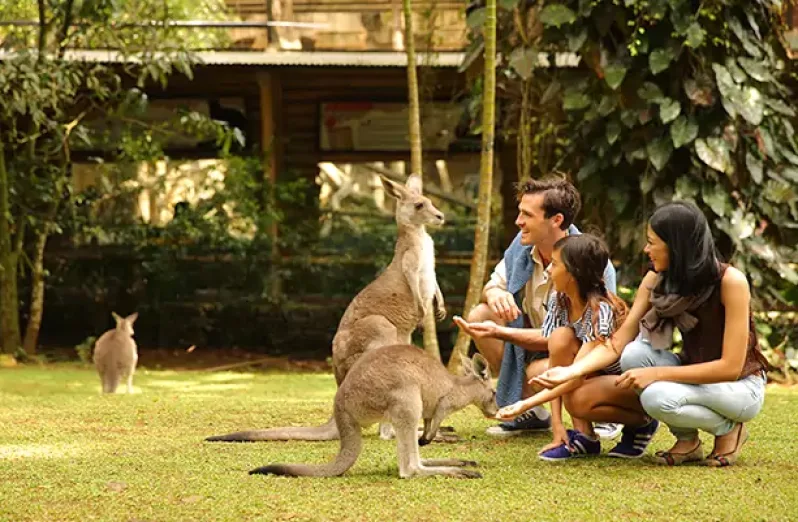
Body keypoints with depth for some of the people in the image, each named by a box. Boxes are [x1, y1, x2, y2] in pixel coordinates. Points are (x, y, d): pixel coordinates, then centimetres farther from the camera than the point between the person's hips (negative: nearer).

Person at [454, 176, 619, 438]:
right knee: (480, 315, -12)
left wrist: (499, 332, -36)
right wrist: (493, 293, -21)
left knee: (539, 371, -37)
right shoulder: (524, 243, -8)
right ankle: (531, 412, -1)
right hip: (537, 336, 7)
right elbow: (495, 283, 6)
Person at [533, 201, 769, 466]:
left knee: (657, 396, -32)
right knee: (635, 354, -23)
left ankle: (729, 429, -5)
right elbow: (618, 344, -7)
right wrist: (571, 371, -24)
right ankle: (687, 441, -5)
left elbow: (730, 367, -25)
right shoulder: (657, 281, -6)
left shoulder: (730, 282, -23)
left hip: (741, 386, -6)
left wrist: (657, 374, -29)